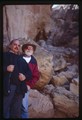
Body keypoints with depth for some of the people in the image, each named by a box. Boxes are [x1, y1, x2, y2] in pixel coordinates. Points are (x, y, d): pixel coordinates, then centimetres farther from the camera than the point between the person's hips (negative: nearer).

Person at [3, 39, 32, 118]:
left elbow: (29, 72, 19)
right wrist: (6, 68, -17)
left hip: (19, 89, 4)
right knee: (4, 112, -6)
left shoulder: (21, 59, 23)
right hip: (7, 87, -4)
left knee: (16, 113, 6)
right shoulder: (4, 55, 12)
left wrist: (25, 76, -2)